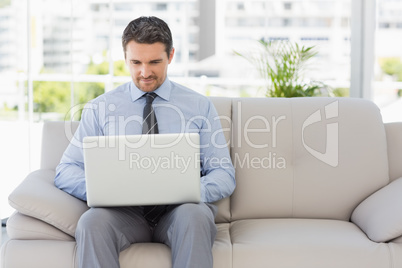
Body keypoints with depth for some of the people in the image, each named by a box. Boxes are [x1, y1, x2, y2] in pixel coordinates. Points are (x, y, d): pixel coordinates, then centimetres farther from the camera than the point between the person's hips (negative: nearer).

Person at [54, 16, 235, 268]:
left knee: (195, 216, -36)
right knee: (92, 221, -34)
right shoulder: (100, 108, 12)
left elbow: (224, 175, 8)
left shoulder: (200, 106, 12)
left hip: (180, 209, 0)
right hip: (122, 211, 0)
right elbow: (66, 171, 9)